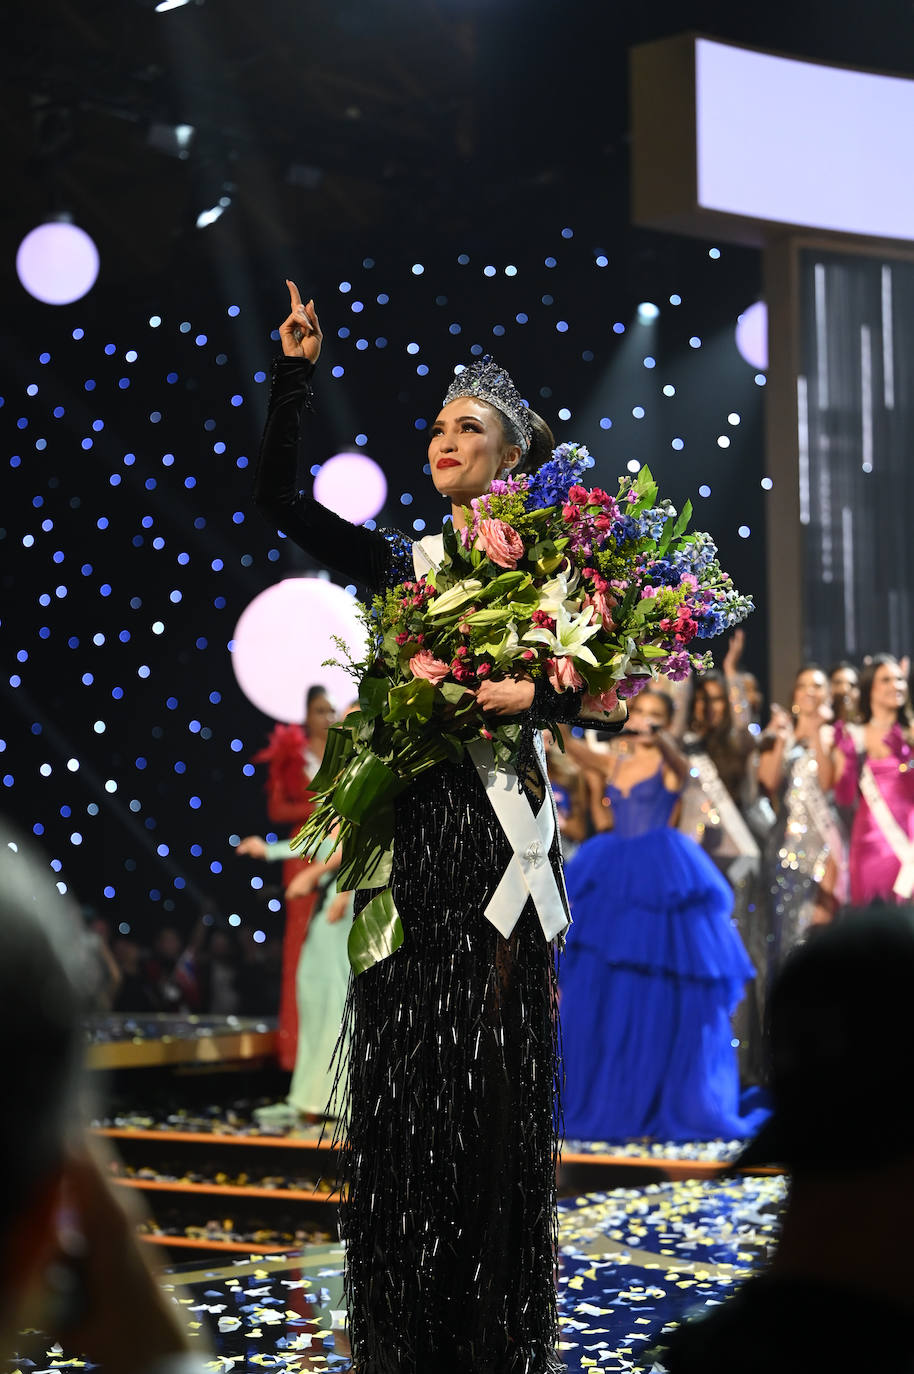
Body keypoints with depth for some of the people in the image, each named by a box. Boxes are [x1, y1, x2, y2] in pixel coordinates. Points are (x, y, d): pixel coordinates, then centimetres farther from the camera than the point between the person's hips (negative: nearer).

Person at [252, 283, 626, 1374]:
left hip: (496, 826, -3)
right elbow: (279, 497, 9)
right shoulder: (404, 564, 15)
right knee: (400, 1070, 3)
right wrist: (294, 375, 3)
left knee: (492, 1072, -2)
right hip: (406, 830, 3)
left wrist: (537, 697, -19)